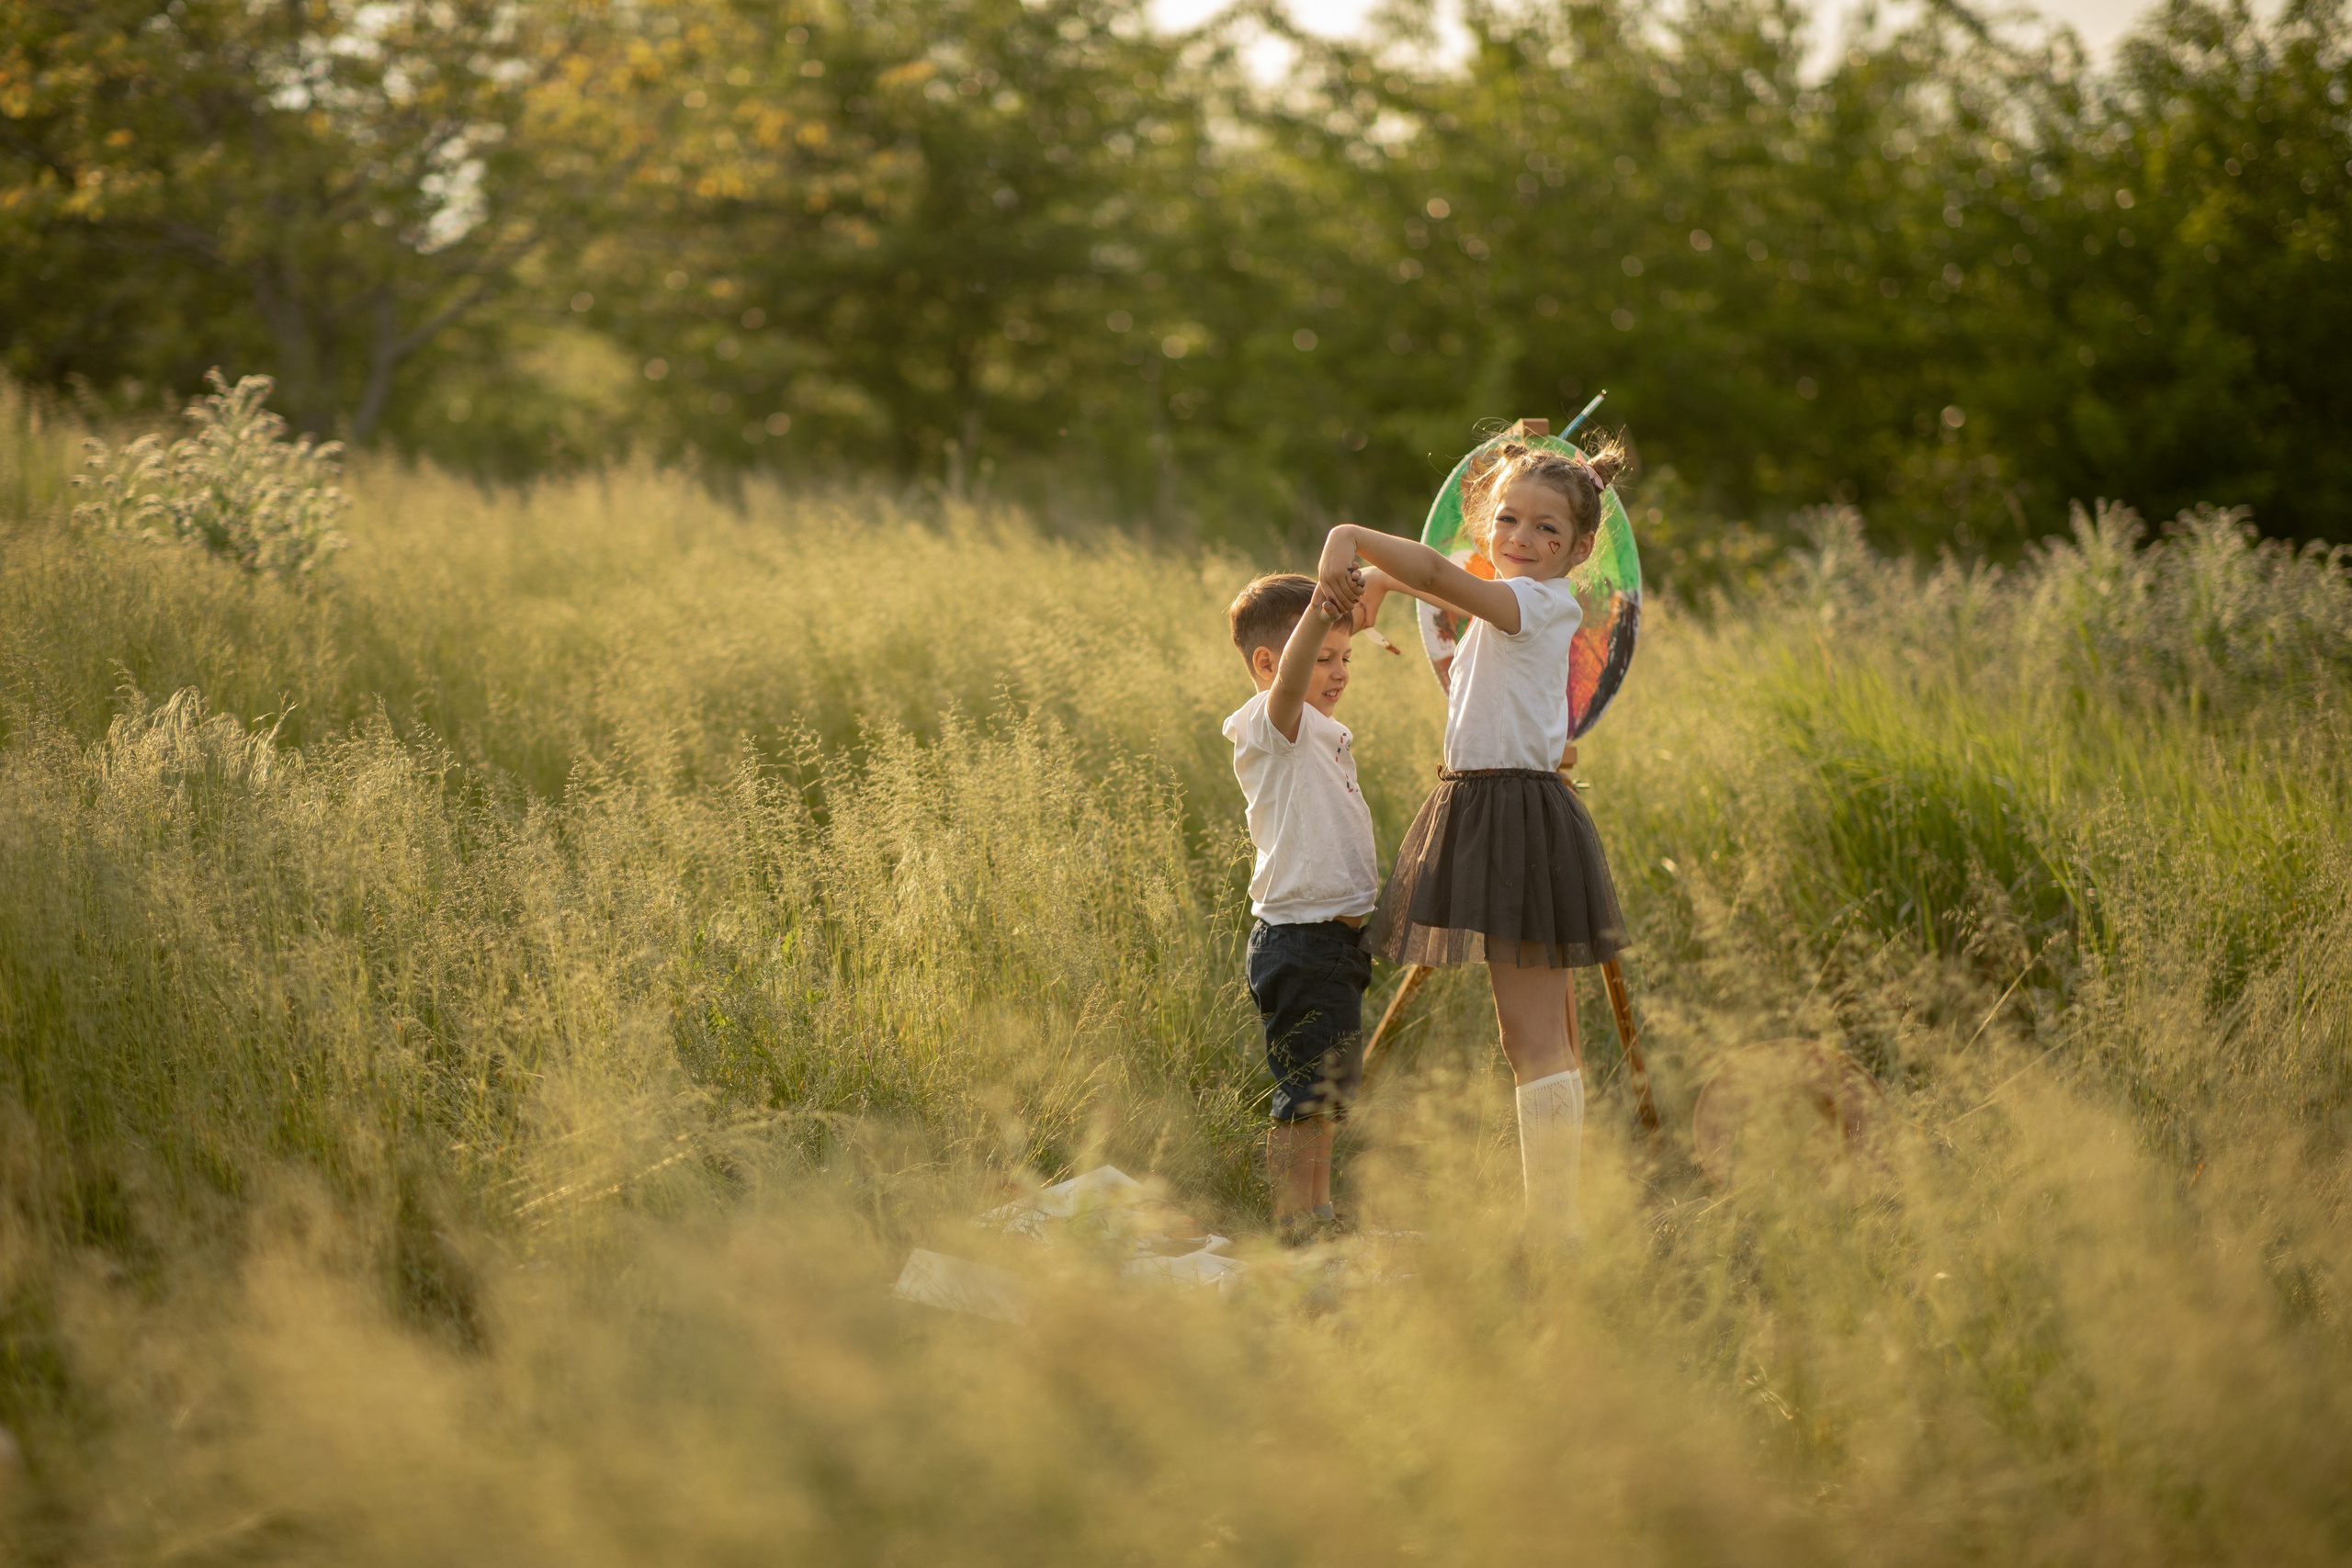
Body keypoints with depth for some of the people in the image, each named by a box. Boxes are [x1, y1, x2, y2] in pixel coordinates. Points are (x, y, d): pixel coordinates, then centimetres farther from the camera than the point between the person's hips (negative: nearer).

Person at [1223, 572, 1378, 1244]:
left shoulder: (1325, 734, 18)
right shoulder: (1270, 725, -12)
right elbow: (1290, 677, -36)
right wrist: (1320, 609, -52)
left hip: (1336, 936, 10)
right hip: (1300, 939, -10)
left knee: (1329, 1089, 17)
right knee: (1304, 1094, -9)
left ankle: (1318, 1217, 27)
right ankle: (1293, 1230, -6)